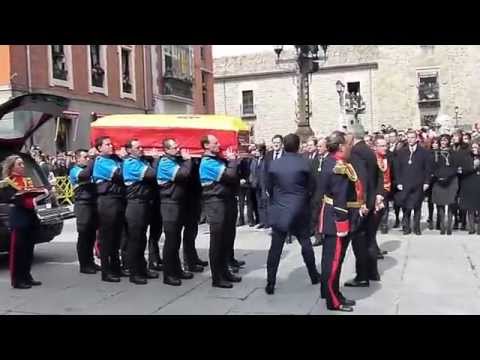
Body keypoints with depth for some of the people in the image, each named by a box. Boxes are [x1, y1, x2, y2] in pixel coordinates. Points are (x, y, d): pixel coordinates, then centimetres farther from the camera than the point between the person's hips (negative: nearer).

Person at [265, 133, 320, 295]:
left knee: (275, 248, 2)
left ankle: (270, 284, 2)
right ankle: (314, 276, 29)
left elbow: (269, 188, 6)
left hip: (279, 211, 1)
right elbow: (311, 187, 0)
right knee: (306, 244, 16)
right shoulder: (304, 163, -7)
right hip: (299, 211, 0)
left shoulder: (274, 164, -3)